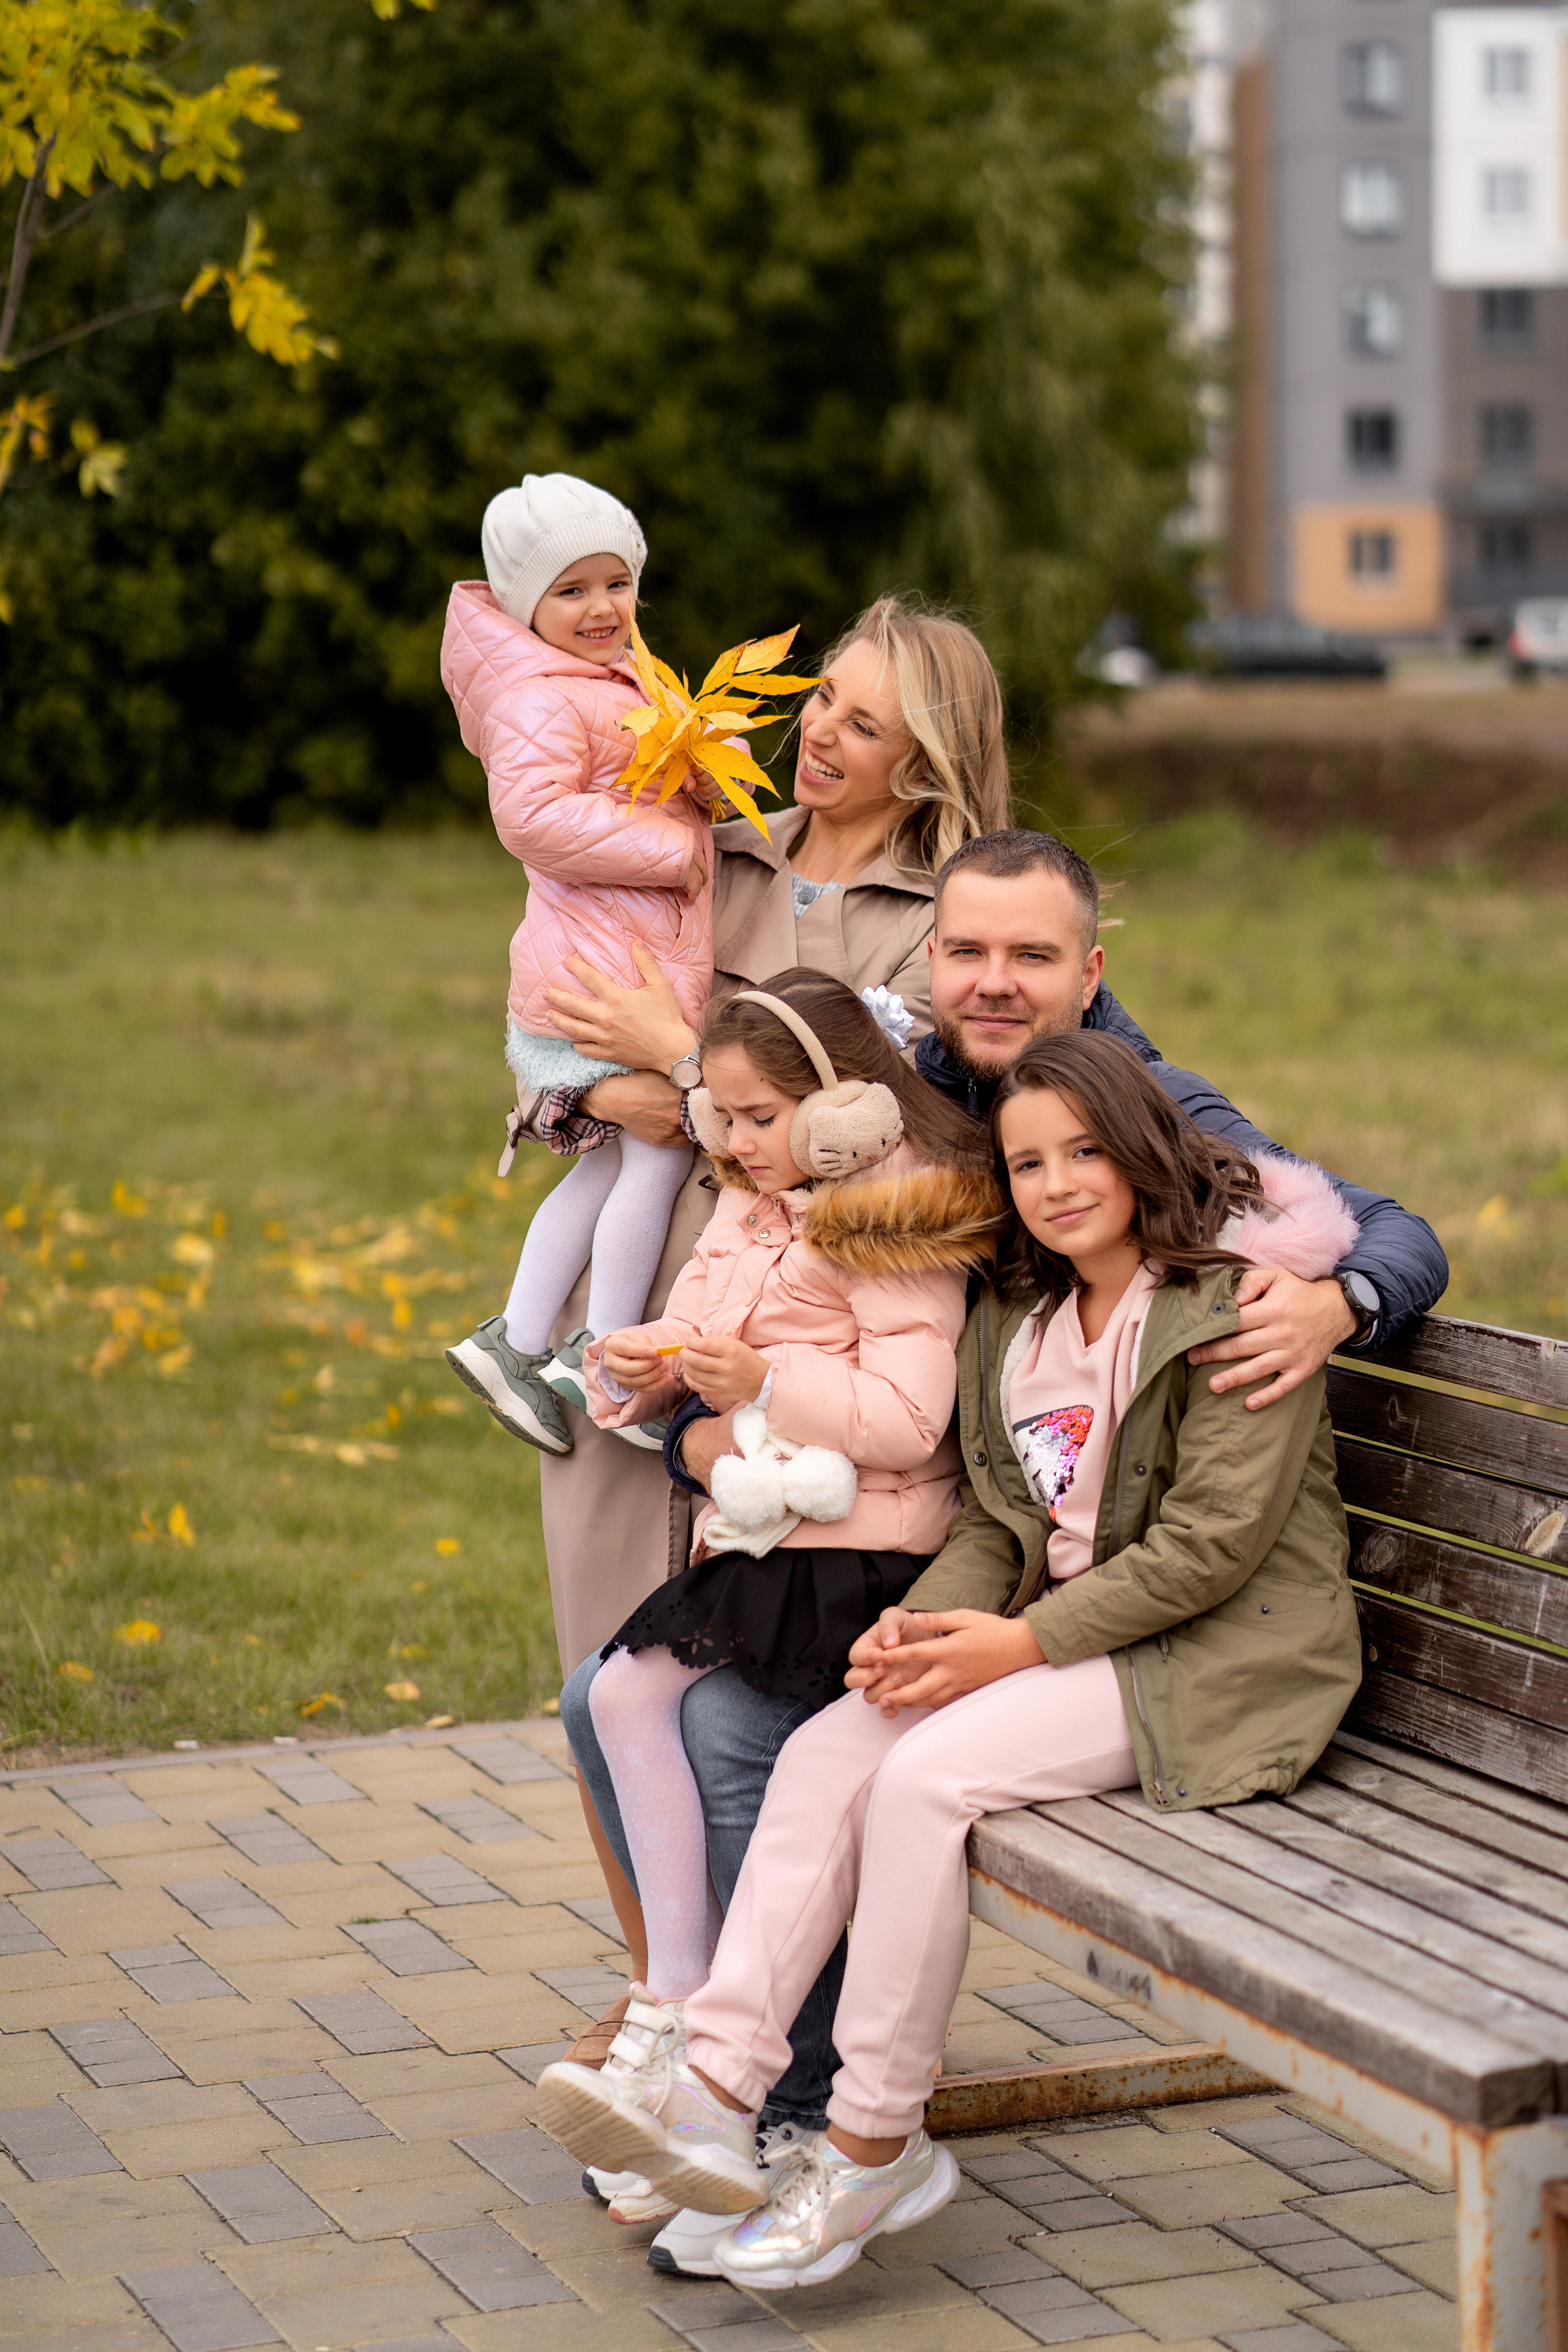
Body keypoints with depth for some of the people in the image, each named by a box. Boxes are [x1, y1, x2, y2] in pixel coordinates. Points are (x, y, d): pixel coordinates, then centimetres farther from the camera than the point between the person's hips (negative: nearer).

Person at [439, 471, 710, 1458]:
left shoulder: (618, 686, 19)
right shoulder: (543, 700, -14)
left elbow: (658, 792, 31)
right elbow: (535, 813, -29)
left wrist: (702, 766, 8)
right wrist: (668, 847, -24)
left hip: (651, 964, 10)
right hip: (608, 980, -10)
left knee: (612, 1164, 16)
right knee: (661, 1156, -5)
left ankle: (517, 1340, 23)